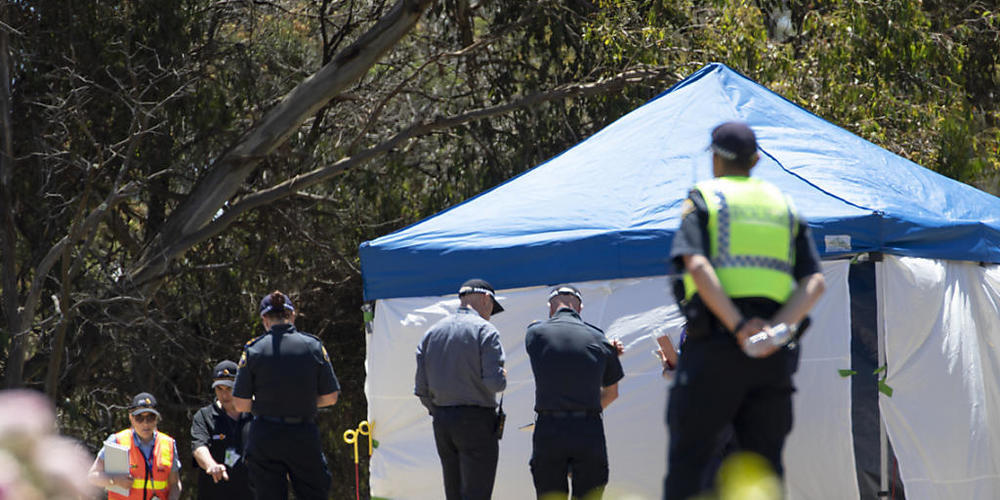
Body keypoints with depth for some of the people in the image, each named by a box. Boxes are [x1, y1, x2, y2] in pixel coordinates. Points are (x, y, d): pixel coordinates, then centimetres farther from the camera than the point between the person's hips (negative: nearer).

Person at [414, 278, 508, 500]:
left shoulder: (432, 332, 12)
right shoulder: (484, 330, -7)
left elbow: (421, 388, 9)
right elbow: (495, 382, -16)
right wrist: (503, 376, 5)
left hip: (441, 423, 6)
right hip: (476, 422, -6)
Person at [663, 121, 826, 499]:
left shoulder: (701, 201, 6)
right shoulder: (785, 208, 19)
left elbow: (697, 267, -13)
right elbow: (814, 282, 5)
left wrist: (739, 326, -17)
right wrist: (776, 329, -8)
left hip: (714, 344, -4)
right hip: (774, 356, 4)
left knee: (687, 463, -3)